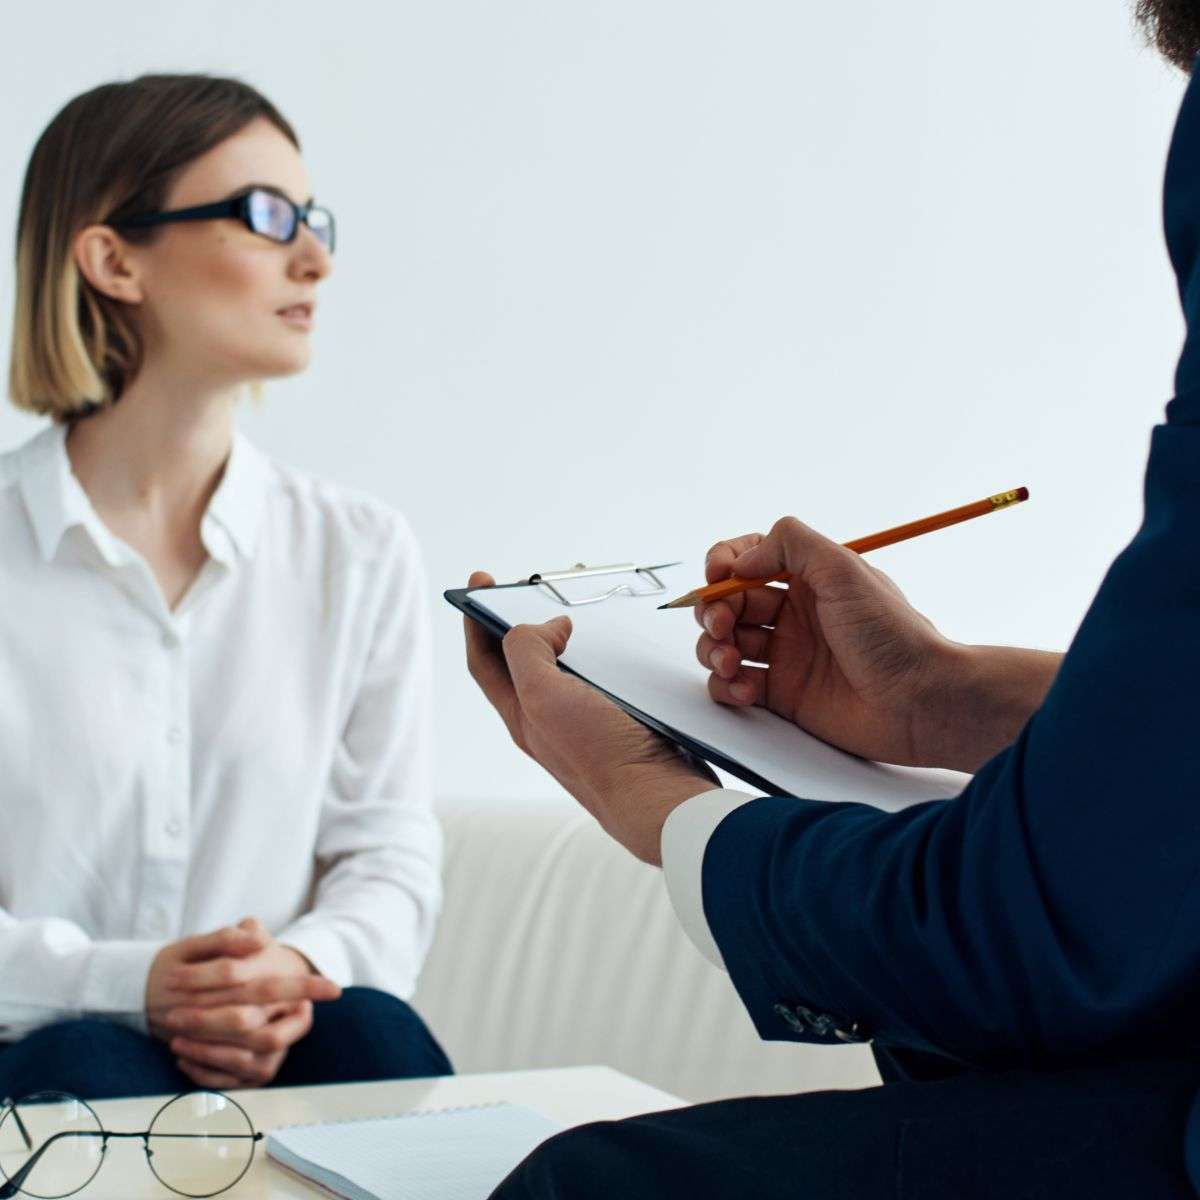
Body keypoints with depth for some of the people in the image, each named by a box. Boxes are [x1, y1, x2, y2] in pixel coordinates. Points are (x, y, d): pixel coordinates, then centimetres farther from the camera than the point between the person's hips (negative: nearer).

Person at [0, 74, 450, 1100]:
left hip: (282, 1046, 3)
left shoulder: (362, 553, 9)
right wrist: (124, 982, -22)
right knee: (87, 1066, -35)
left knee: (368, 1029, -30)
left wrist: (306, 966, -17)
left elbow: (391, 854, 6)